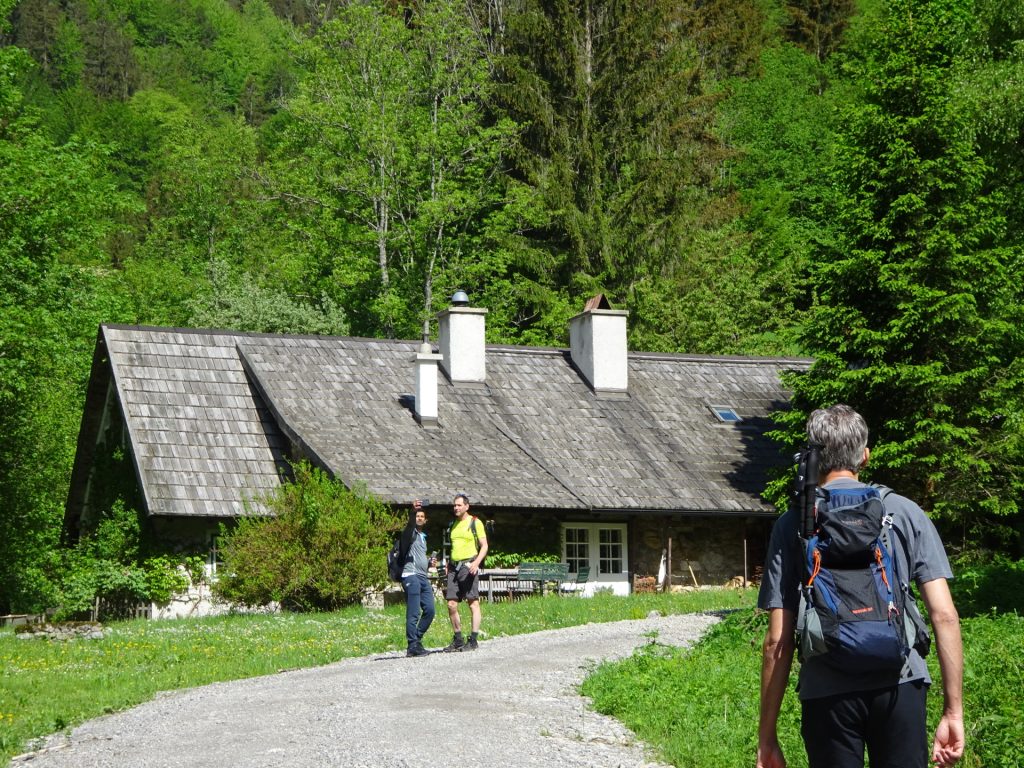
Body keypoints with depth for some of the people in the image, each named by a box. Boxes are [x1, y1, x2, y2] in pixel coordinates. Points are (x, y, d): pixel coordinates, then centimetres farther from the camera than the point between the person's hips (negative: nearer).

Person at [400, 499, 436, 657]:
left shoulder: (423, 537, 27)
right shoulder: (410, 533, 2)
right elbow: (410, 525, -23)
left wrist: (429, 562, 14)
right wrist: (413, 511, -42)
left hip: (423, 577, 8)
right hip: (411, 576, -8)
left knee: (429, 609, 0)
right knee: (413, 613, -10)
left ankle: (417, 639, 12)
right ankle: (413, 646, -9)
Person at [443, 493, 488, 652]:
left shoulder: (475, 523, 0)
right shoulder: (453, 525, 18)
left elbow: (484, 546, -4)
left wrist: (476, 562, -19)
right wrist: (447, 570, 18)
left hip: (468, 566, -6)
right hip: (454, 567, 6)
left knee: (473, 603, -6)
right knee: (451, 604, 1)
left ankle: (473, 640, -6)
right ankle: (458, 640, 10)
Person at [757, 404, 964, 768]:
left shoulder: (793, 524, 4)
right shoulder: (906, 512, 7)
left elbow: (777, 641, 1)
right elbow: (944, 615, 1)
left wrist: (767, 736, 6)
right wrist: (954, 711, 5)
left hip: (827, 694, 0)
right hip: (899, 684, 1)